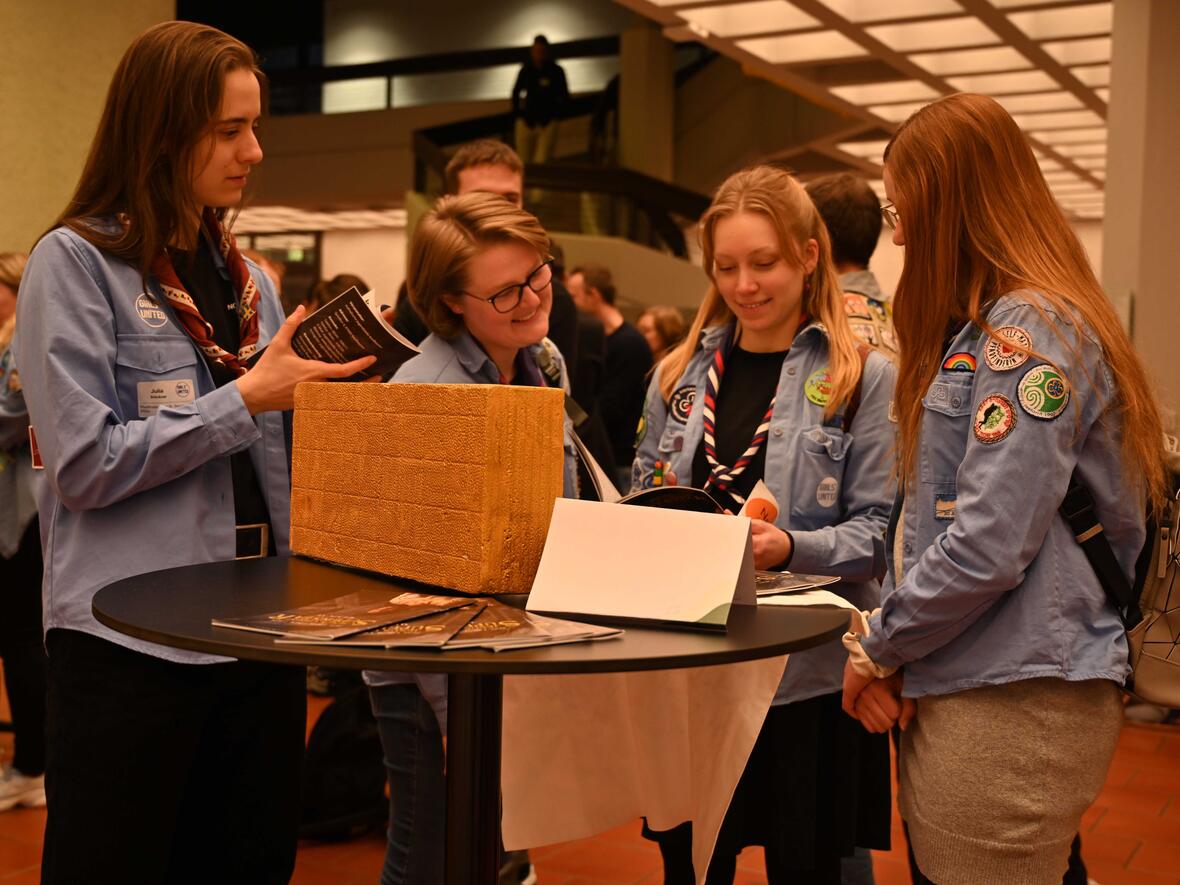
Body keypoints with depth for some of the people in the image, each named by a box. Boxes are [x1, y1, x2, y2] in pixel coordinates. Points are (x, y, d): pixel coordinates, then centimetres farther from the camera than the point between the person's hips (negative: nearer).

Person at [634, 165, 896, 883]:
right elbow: (643, 493, 16)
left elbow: (875, 531, -7)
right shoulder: (683, 371, 9)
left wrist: (790, 546, -24)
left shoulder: (864, 378, -4)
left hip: (807, 671, -3)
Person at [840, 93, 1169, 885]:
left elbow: (989, 545, -20)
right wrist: (889, 649, 4)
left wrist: (878, 647, -7)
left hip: (1015, 706, -9)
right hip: (964, 688, 9)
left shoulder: (1032, 331, -14)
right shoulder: (981, 328, 17)